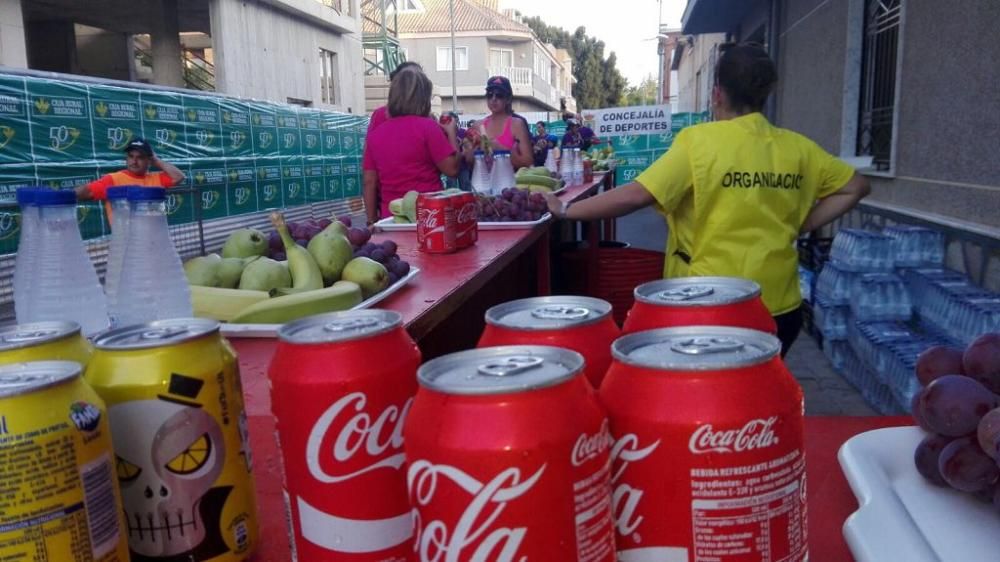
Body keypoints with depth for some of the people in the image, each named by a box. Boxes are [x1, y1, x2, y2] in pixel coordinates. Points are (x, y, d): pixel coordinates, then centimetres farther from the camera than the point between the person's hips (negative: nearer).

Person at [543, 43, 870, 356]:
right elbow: (856, 186, 12)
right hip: (780, 306, 5)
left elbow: (635, 195, -18)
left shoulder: (699, 140, -12)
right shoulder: (796, 146, 3)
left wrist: (565, 211, -10)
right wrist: (798, 226, 9)